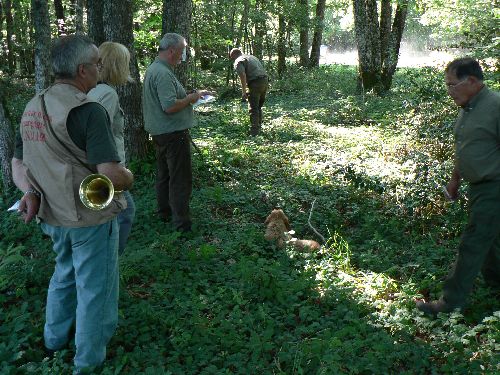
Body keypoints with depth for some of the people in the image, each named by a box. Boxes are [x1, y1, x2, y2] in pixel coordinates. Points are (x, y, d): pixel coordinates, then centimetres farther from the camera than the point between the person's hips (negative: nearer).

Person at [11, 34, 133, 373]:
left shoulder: (33, 107, 4)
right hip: (91, 218, -8)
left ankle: (55, 339, 48)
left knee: (65, 274, 29)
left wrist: (29, 191, -6)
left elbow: (17, 164, 10)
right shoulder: (88, 110, -23)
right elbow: (113, 176, -29)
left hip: (54, 215, 8)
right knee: (95, 288, 10)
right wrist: (129, 177, -7)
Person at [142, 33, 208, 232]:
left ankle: (165, 212, 33)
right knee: (181, 179, -3)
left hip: (160, 132, 11)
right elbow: (170, 106, -29)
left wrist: (189, 96, 13)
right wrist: (191, 98, -14)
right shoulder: (163, 74, -22)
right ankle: (181, 222, 3)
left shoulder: (152, 69, 12)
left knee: (164, 175, 20)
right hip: (173, 133, -11)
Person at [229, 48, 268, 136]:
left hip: (255, 83, -8)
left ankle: (254, 131, -4)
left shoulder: (238, 62, 0)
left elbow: (242, 76, -16)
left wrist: (243, 92, -17)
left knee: (253, 109, -3)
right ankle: (258, 128, 26)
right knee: (259, 107, 19)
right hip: (265, 80, 8)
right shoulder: (251, 57, 26)